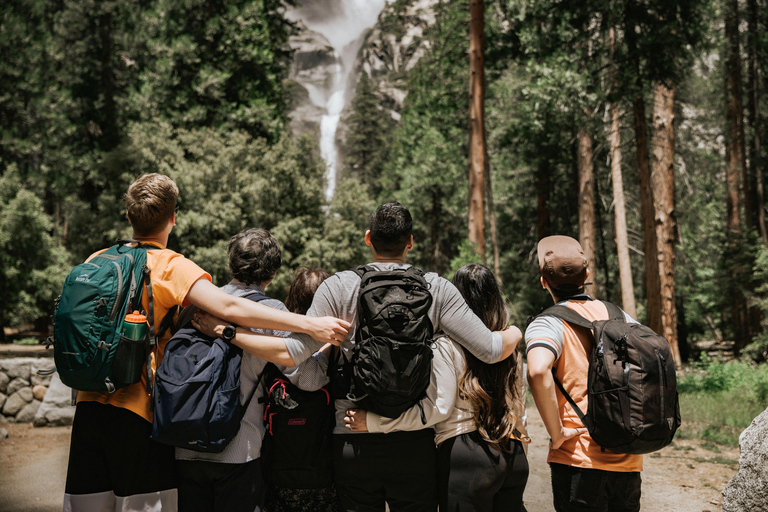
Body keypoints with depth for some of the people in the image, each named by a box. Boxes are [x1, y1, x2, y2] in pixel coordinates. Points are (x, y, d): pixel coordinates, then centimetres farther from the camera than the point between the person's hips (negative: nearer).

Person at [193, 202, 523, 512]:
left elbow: (293, 353, -10)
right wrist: (514, 333, 20)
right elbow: (491, 350, -3)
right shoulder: (437, 289, -1)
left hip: (355, 442, 0)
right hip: (415, 444, 0)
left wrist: (225, 331, -1)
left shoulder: (338, 287, -4)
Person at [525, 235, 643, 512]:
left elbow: (538, 371, -30)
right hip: (629, 460, 6)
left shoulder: (549, 323, -9)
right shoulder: (619, 316, 9)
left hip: (580, 460, -5)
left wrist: (556, 433, -19)